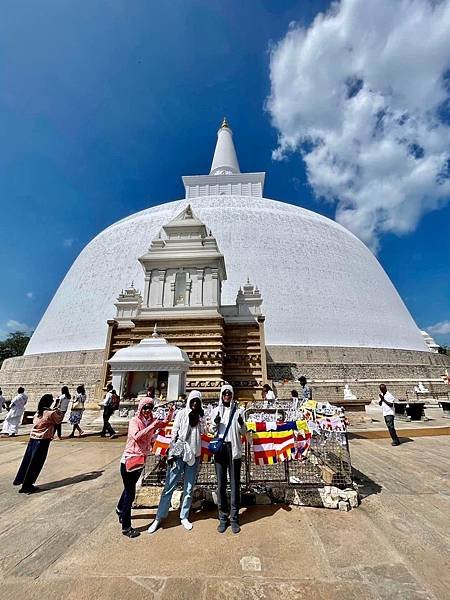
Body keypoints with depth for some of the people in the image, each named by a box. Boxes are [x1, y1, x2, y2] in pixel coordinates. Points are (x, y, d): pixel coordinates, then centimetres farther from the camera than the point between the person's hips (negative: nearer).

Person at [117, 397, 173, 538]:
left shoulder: (152, 421, -3)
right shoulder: (134, 420, -18)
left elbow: (165, 423, -2)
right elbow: (136, 436, -32)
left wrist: (170, 412, -19)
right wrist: (151, 426, -37)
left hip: (141, 460, 6)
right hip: (129, 459, -6)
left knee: (129, 489, 26)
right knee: (130, 493, 3)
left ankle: (120, 510, 51)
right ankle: (126, 527, 20)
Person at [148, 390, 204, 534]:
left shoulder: (201, 416, 4)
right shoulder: (181, 413, -4)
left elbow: (203, 432, -3)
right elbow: (174, 433, -4)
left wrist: (200, 419, -13)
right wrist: (171, 454, -7)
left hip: (194, 456, 3)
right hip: (179, 454, -2)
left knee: (189, 489, 12)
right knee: (169, 487, 5)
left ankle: (184, 517, 29)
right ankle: (159, 518, 20)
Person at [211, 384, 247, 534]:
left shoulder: (238, 410, 3)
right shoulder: (216, 411, 6)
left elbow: (243, 432, 6)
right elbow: (212, 432, 10)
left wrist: (242, 424, -17)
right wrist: (215, 424, -12)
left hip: (234, 449, -1)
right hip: (220, 448, 1)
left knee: (235, 484, 4)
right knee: (221, 484, 7)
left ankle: (235, 518, 18)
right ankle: (223, 518, 21)